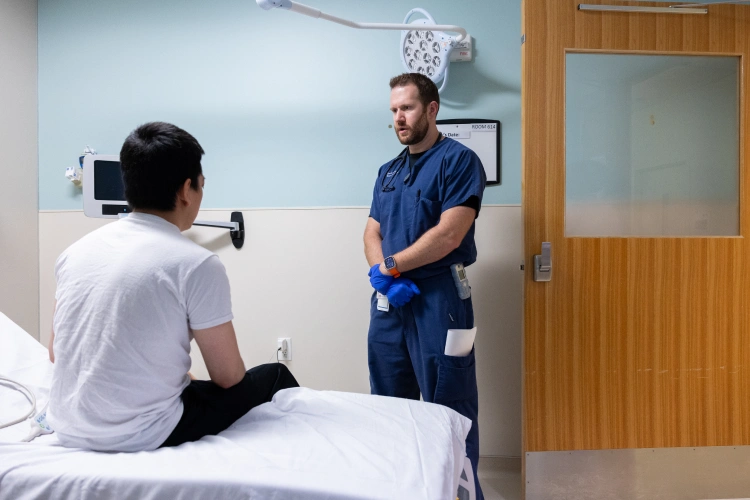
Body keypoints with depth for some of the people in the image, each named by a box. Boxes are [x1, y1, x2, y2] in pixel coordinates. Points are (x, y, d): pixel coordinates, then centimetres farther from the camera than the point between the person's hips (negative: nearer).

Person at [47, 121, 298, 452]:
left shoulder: (77, 250, 1)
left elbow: (56, 354, 11)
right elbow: (228, 377, -10)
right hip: (144, 436, -7)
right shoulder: (196, 264, -19)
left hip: (67, 428, 7)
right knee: (274, 377, 12)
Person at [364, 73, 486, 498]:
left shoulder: (459, 160, -6)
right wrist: (383, 275, -9)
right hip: (389, 300, 7)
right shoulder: (388, 171, 16)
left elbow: (449, 234, -17)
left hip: (438, 299, -7)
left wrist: (391, 266, -8)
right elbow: (372, 232, 12)